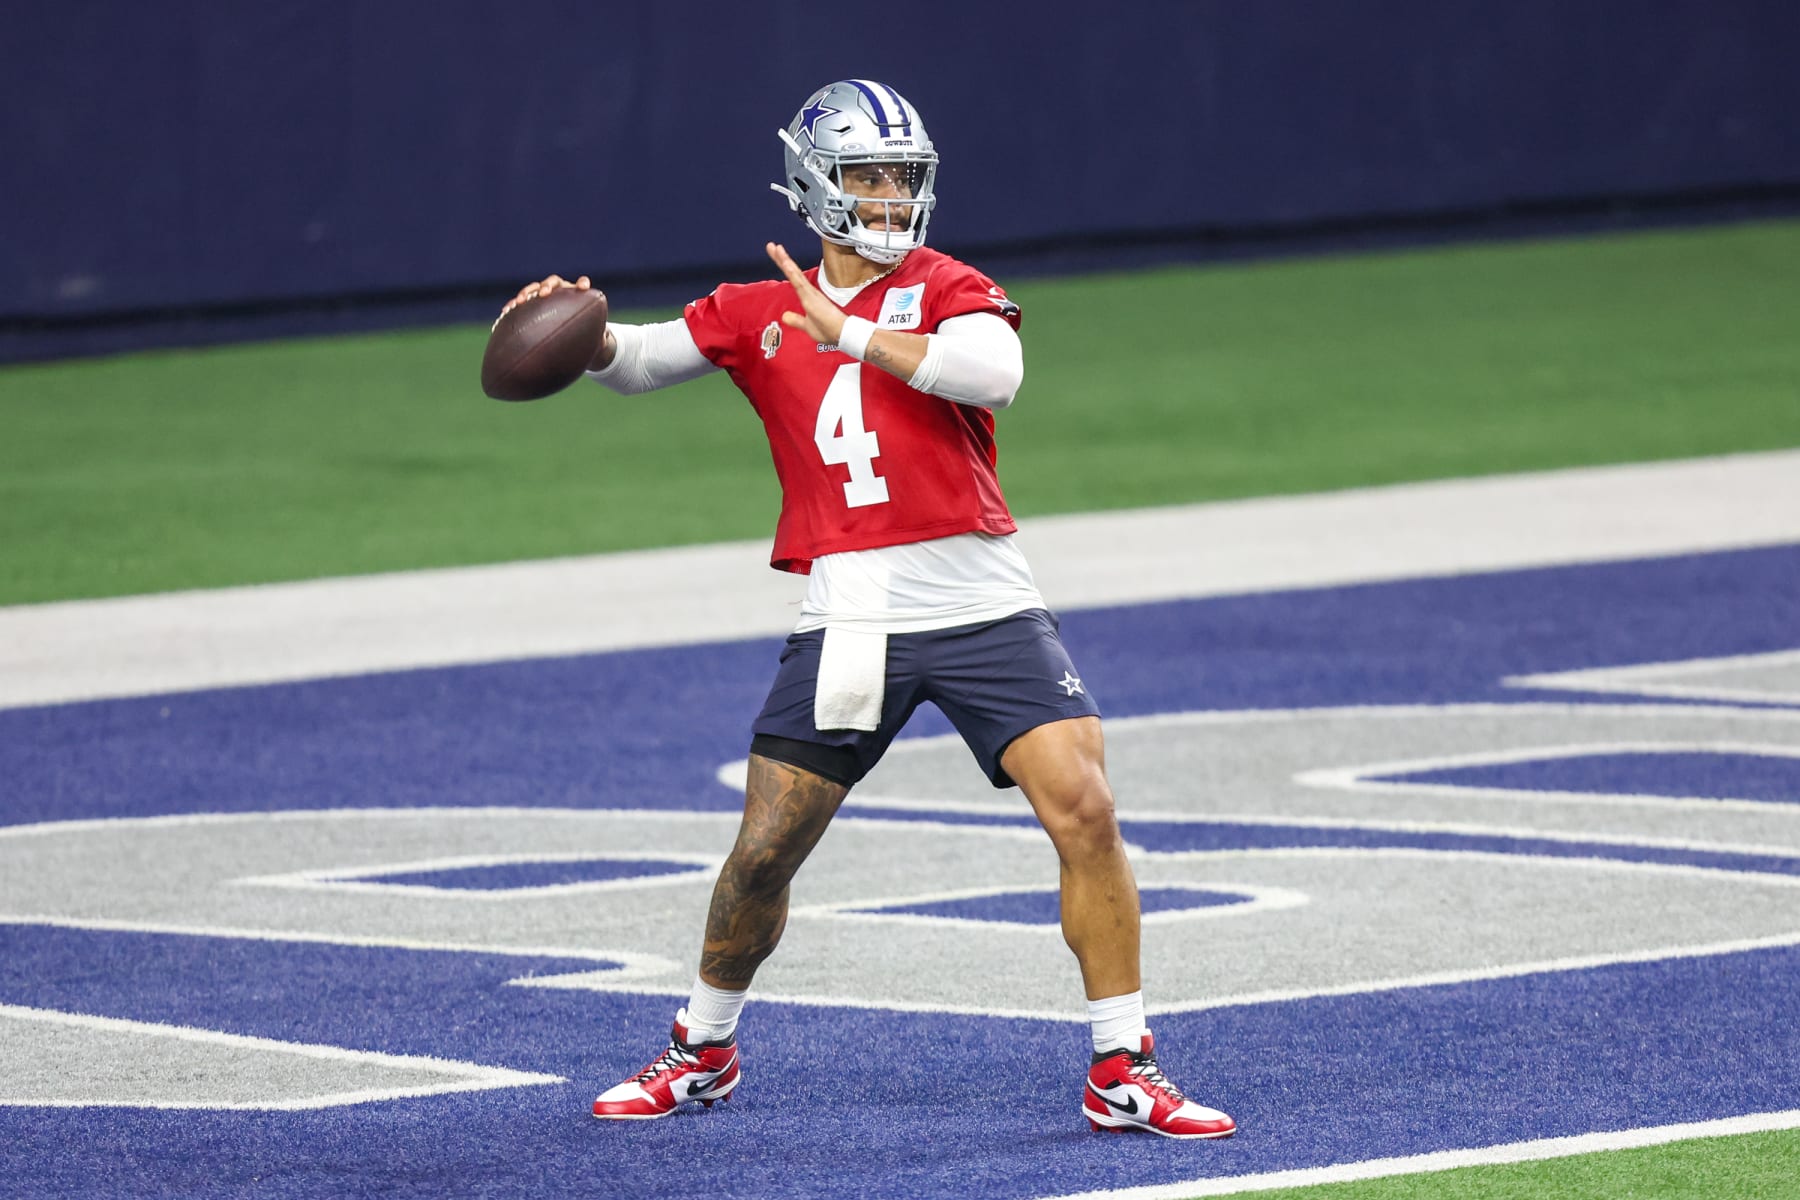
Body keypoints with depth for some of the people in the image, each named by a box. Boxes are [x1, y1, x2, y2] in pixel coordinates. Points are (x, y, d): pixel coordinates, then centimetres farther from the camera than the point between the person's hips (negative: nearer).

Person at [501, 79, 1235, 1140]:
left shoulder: (947, 289, 3)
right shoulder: (761, 316, 11)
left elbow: (995, 372, -18)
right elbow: (638, 361, 4)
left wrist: (850, 330, -20)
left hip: (982, 606, -2)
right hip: (847, 625, 2)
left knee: (1085, 812, -14)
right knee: (765, 852, 2)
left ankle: (1124, 1074, -5)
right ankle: (704, 1051, 27)